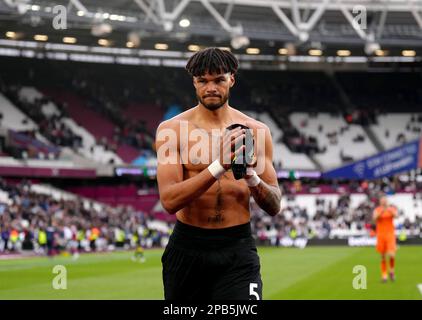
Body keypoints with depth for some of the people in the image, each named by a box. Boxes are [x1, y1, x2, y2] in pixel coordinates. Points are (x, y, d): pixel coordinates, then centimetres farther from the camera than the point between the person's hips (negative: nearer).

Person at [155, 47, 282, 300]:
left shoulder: (256, 130, 4)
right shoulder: (172, 129, -2)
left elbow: (274, 207, 5)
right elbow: (169, 200, -14)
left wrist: (252, 179, -16)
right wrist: (219, 167, -25)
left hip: (238, 250, 0)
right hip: (187, 248, 0)